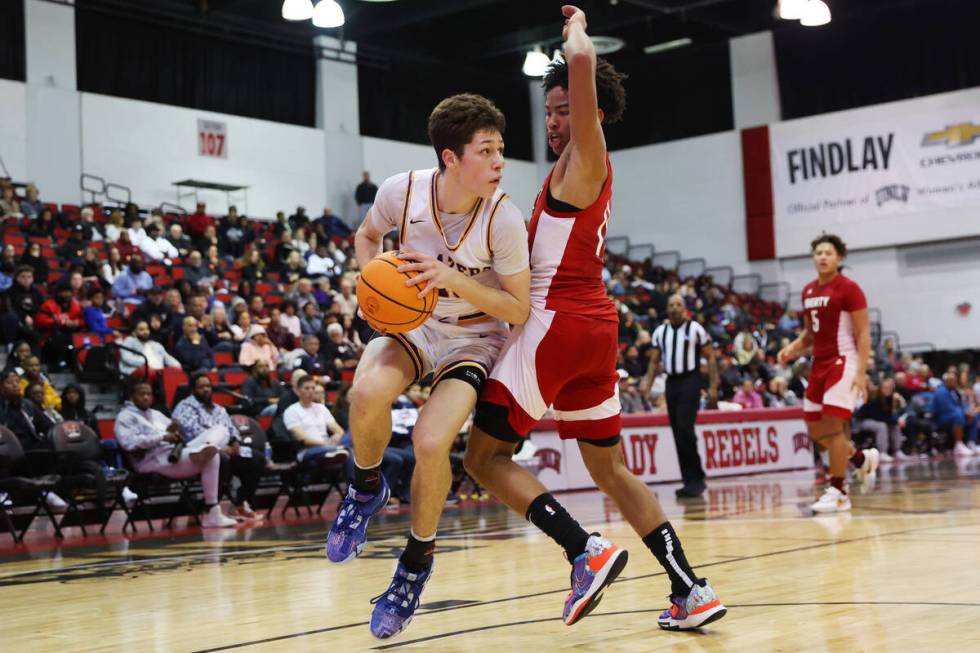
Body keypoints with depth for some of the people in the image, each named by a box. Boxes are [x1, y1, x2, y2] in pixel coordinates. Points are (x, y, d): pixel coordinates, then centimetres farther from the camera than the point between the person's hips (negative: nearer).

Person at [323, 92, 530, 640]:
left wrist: (454, 279, -31)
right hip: (415, 323, 2)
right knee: (368, 393, -32)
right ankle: (367, 489, 1)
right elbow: (368, 235, 7)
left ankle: (417, 560, 3)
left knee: (431, 441, -25)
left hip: (475, 338, -2)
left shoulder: (504, 218, -23)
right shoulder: (403, 192, -18)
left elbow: (518, 310, -16)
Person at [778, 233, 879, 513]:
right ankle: (862, 459, 31)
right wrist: (793, 348, 2)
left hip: (843, 362, -8)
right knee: (815, 430, 10)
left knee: (833, 425, -12)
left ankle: (838, 493, -3)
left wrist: (861, 372, -21)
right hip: (819, 364, 8)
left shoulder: (848, 289, -10)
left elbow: (863, 334, -12)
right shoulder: (808, 291, 12)